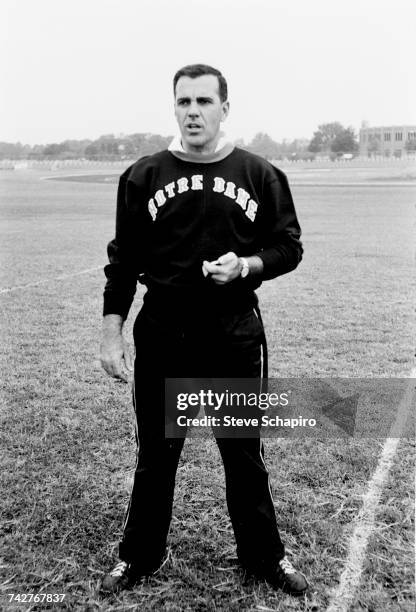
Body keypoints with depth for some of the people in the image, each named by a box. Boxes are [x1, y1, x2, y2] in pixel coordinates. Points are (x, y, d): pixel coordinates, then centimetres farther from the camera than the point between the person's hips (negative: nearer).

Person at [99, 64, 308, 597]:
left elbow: (288, 247, 6)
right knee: (155, 456, 12)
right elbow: (123, 261, 4)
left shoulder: (260, 175, 1)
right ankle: (138, 557, 32)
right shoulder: (143, 176, 2)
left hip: (236, 339, 0)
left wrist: (245, 265, -14)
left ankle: (263, 556, 32)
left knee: (245, 457, 13)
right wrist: (111, 335, 1)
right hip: (161, 341, 0)